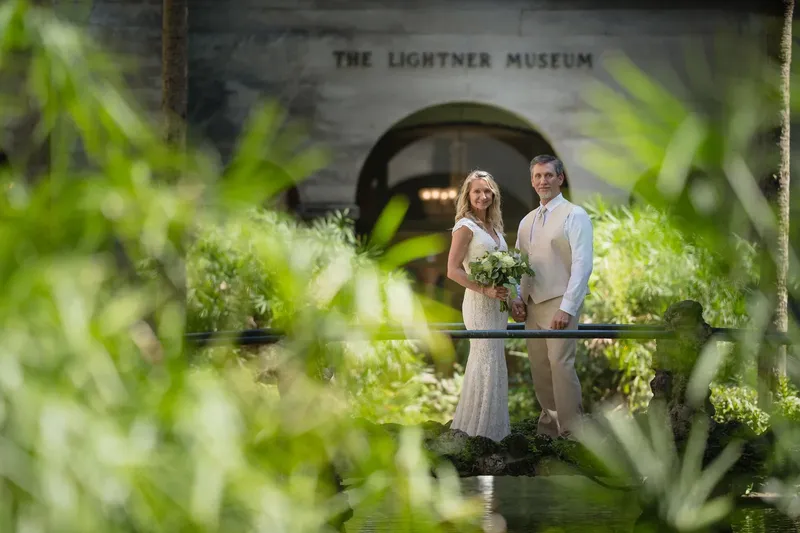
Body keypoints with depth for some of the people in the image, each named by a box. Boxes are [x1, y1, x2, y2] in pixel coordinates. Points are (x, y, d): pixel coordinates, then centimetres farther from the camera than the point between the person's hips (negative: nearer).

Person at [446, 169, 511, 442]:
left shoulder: (493, 227, 14)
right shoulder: (466, 226, -10)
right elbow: (453, 270, -15)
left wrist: (511, 298, 9)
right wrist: (485, 289, -21)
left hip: (497, 302, 8)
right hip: (479, 303, -8)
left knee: (494, 363, 11)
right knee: (487, 363, -8)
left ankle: (493, 429, 18)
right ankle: (478, 430, -2)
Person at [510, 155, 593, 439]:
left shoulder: (574, 216, -5)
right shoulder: (527, 221, 16)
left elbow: (582, 265, -12)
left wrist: (567, 308, -19)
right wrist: (517, 298, 3)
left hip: (560, 305, -7)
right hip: (532, 305, 7)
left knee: (561, 365, -13)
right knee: (539, 368, 7)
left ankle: (572, 433, -8)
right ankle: (550, 425, 17)